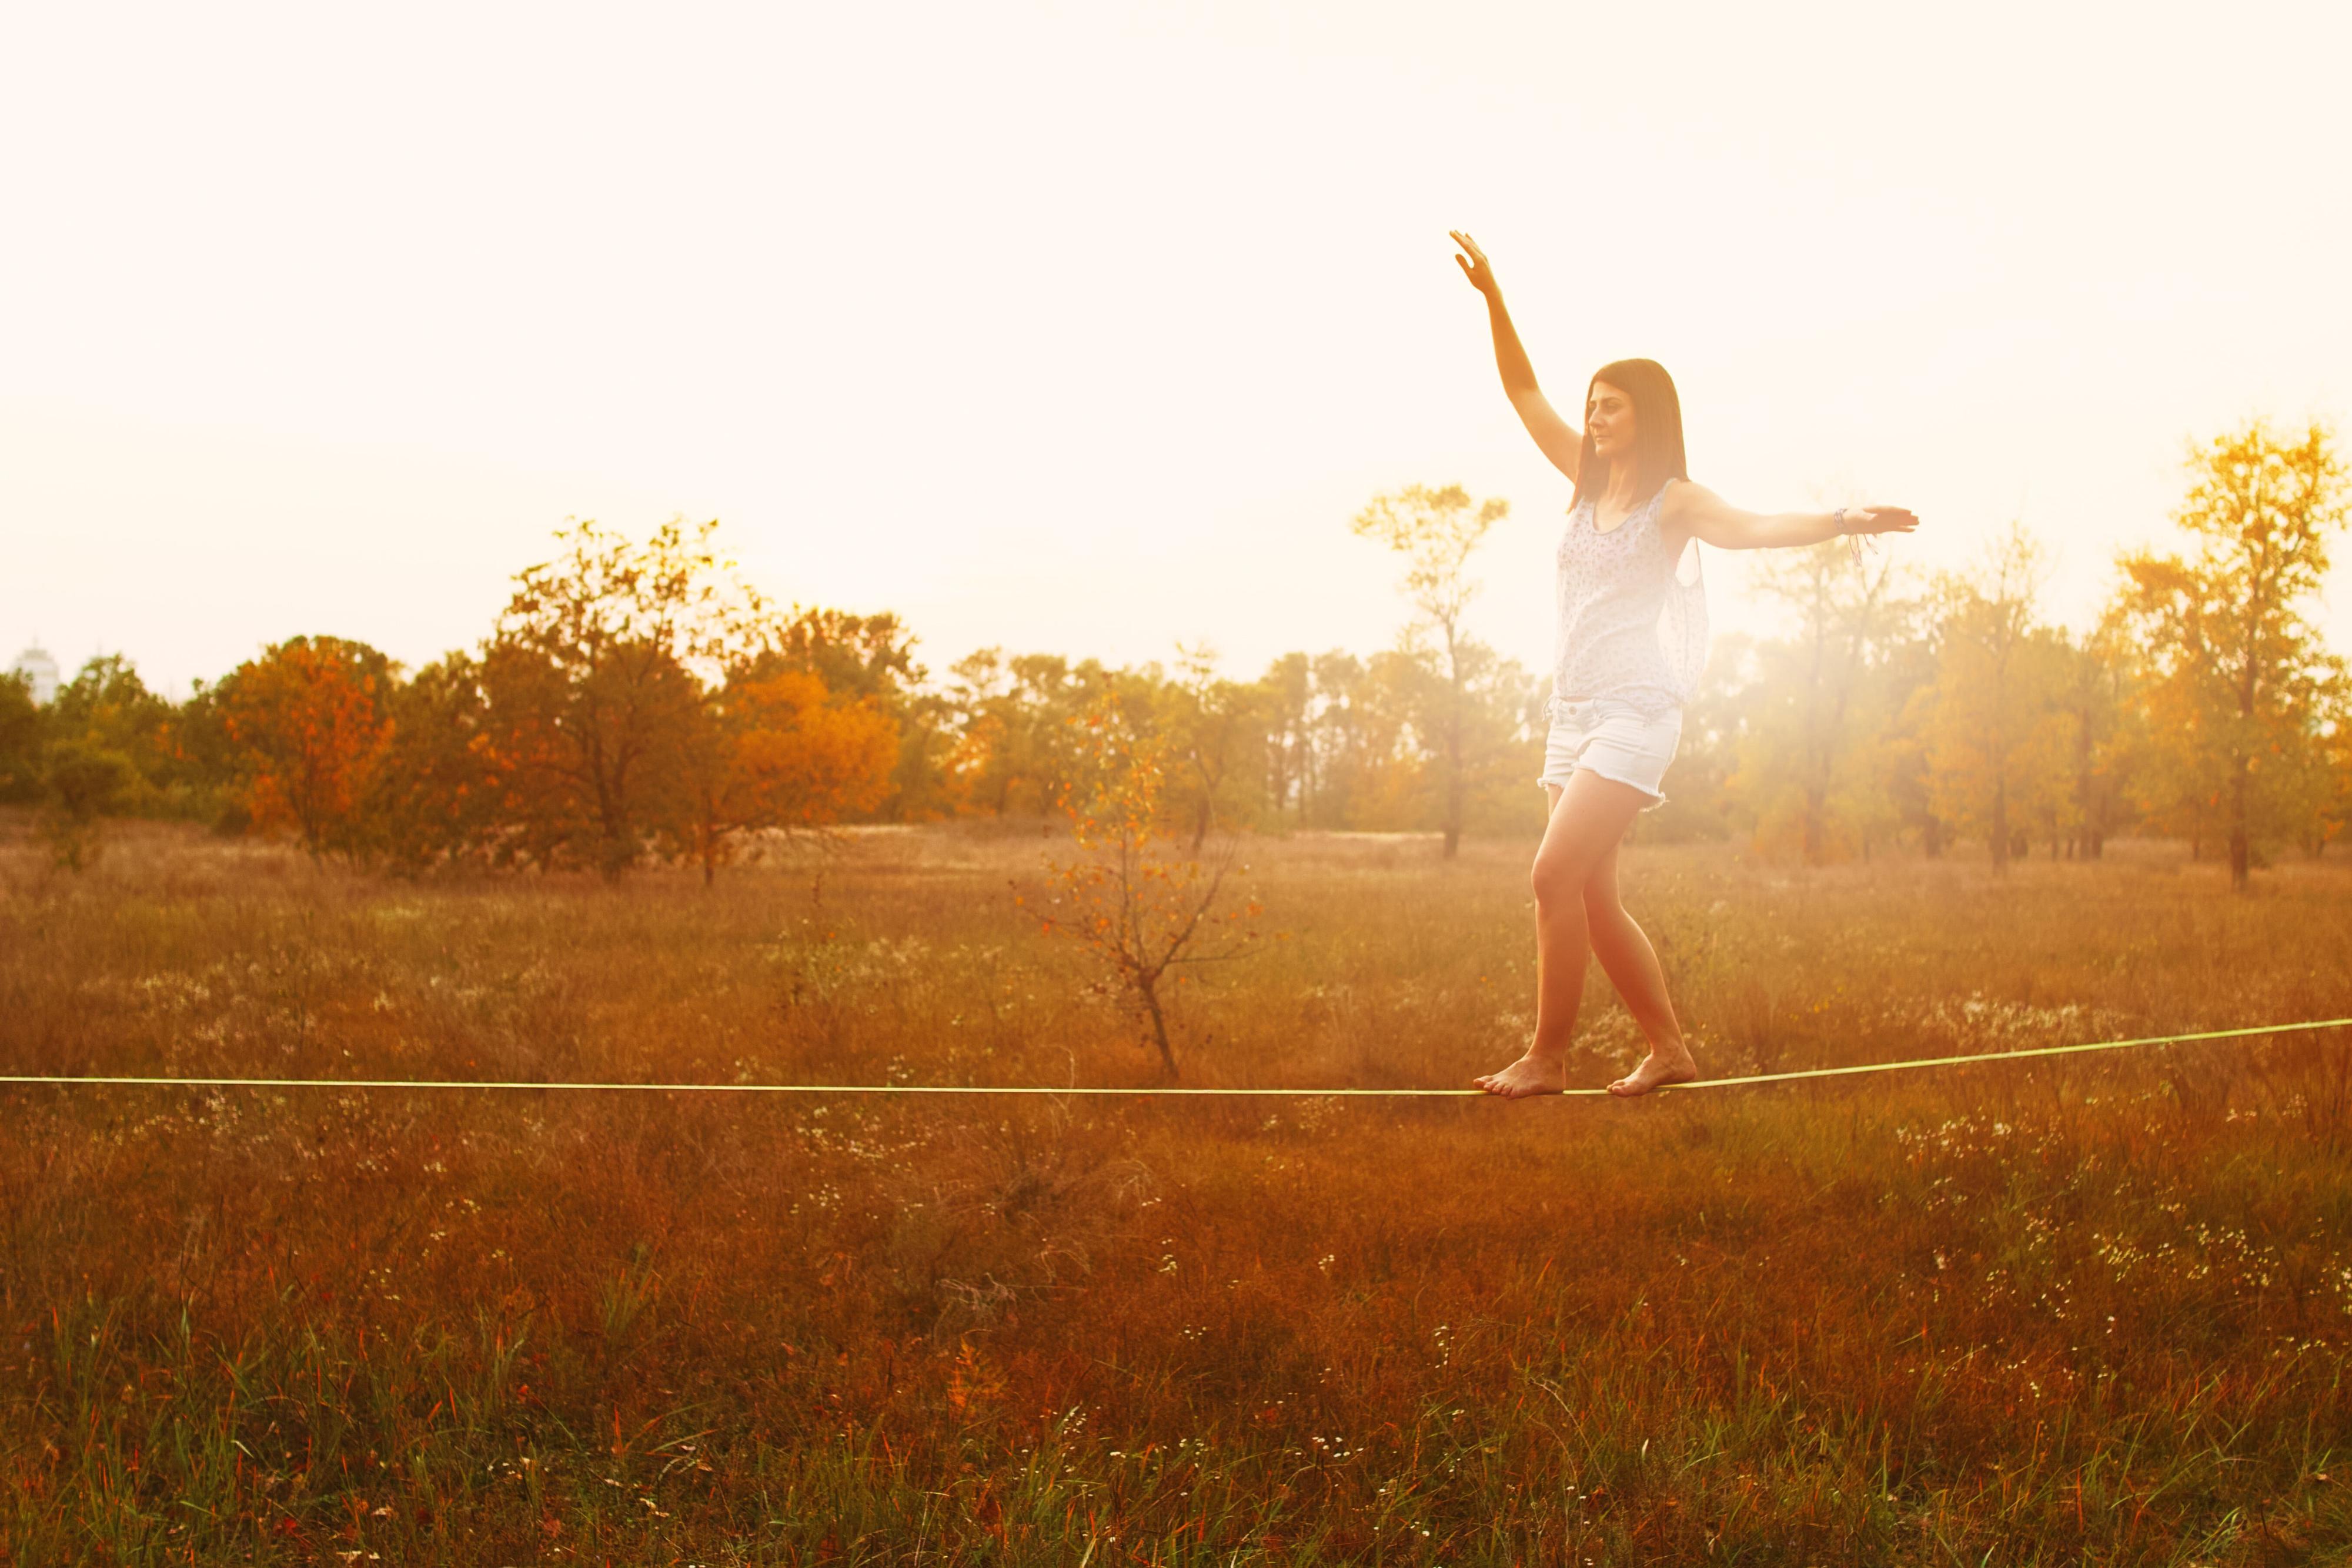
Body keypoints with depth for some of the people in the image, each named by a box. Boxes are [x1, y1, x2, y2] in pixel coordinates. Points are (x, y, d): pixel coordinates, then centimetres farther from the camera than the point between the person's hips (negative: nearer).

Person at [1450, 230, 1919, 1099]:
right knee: (1593, 899, 7)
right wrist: (1492, 297, 13)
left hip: (1636, 710, -7)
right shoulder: (1590, 481, 14)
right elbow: (1524, 392, 18)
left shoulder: (1673, 500, -4)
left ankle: (1547, 1057, -10)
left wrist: (1841, 521, -37)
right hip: (1574, 709, 8)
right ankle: (1669, 1050, 17)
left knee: (1556, 875, -17)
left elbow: (1755, 527, -21)